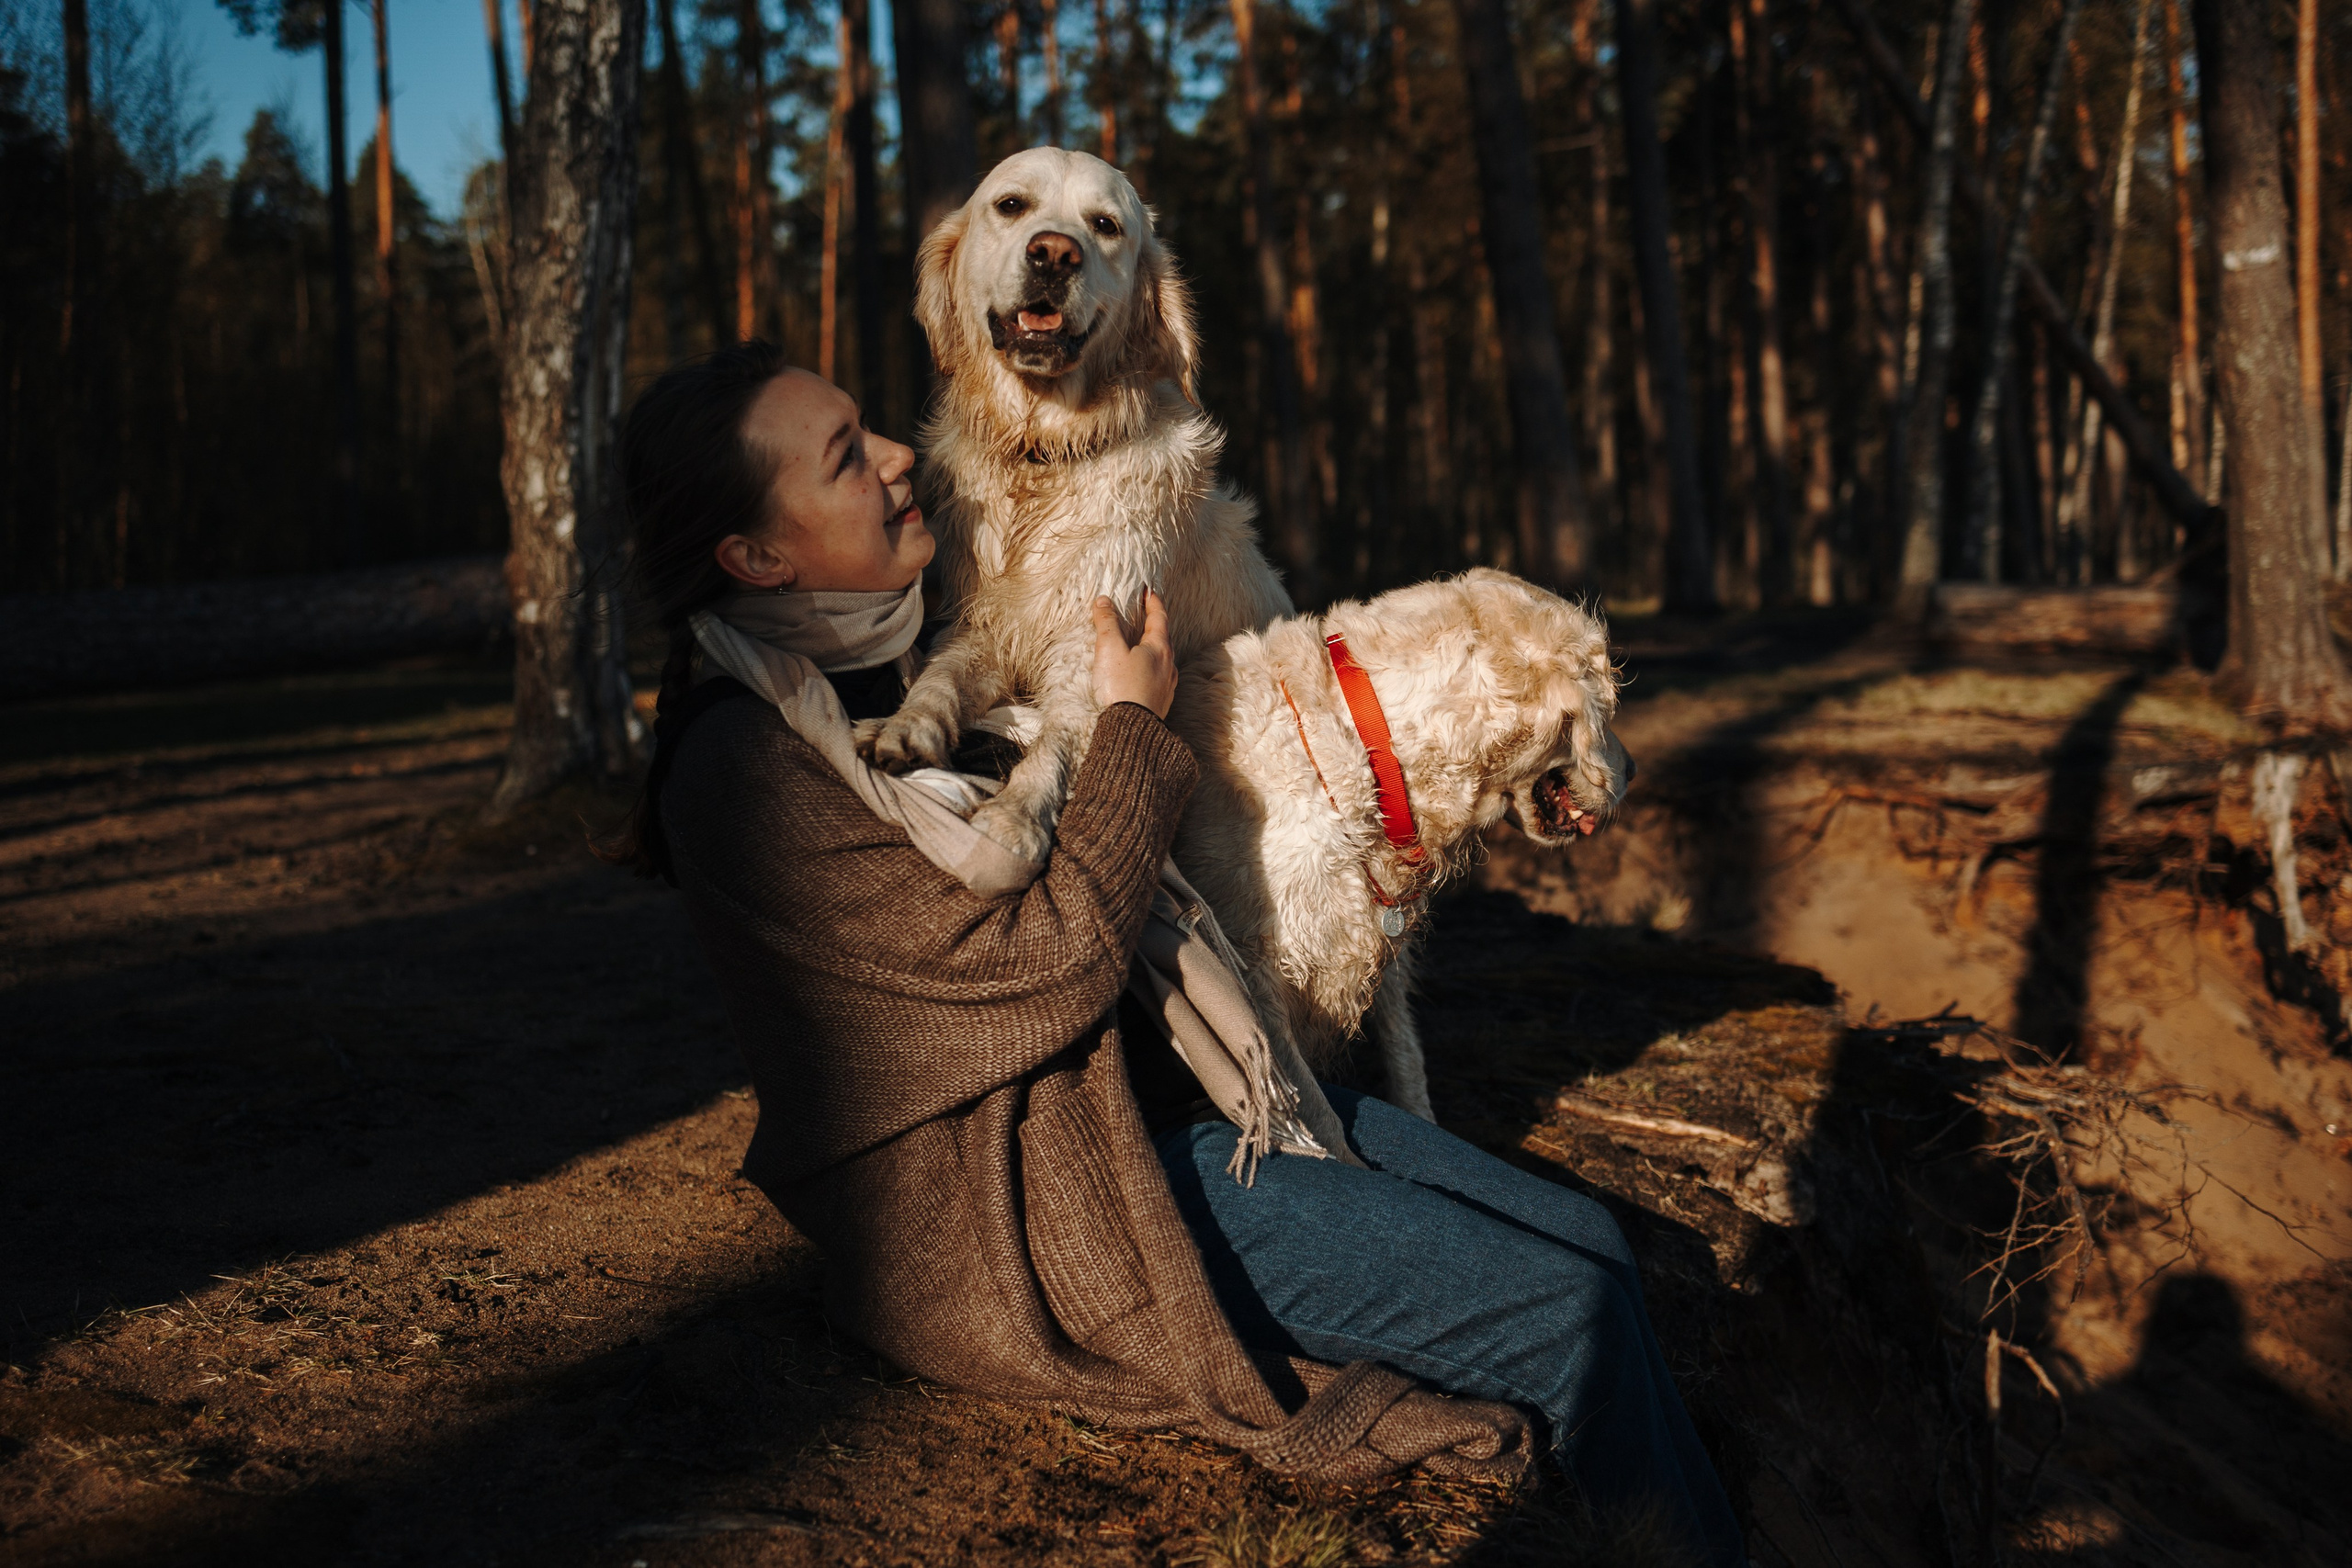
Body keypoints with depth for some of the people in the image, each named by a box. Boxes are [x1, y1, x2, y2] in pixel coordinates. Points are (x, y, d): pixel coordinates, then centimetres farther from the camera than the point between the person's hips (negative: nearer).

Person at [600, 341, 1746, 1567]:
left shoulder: (891, 669, 10)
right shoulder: (744, 767, -18)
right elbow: (1048, 961, -20)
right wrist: (1135, 728, -10)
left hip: (1152, 1087, 9)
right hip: (1022, 1202, -9)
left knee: (1586, 1240, -2)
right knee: (1569, 1317, -14)